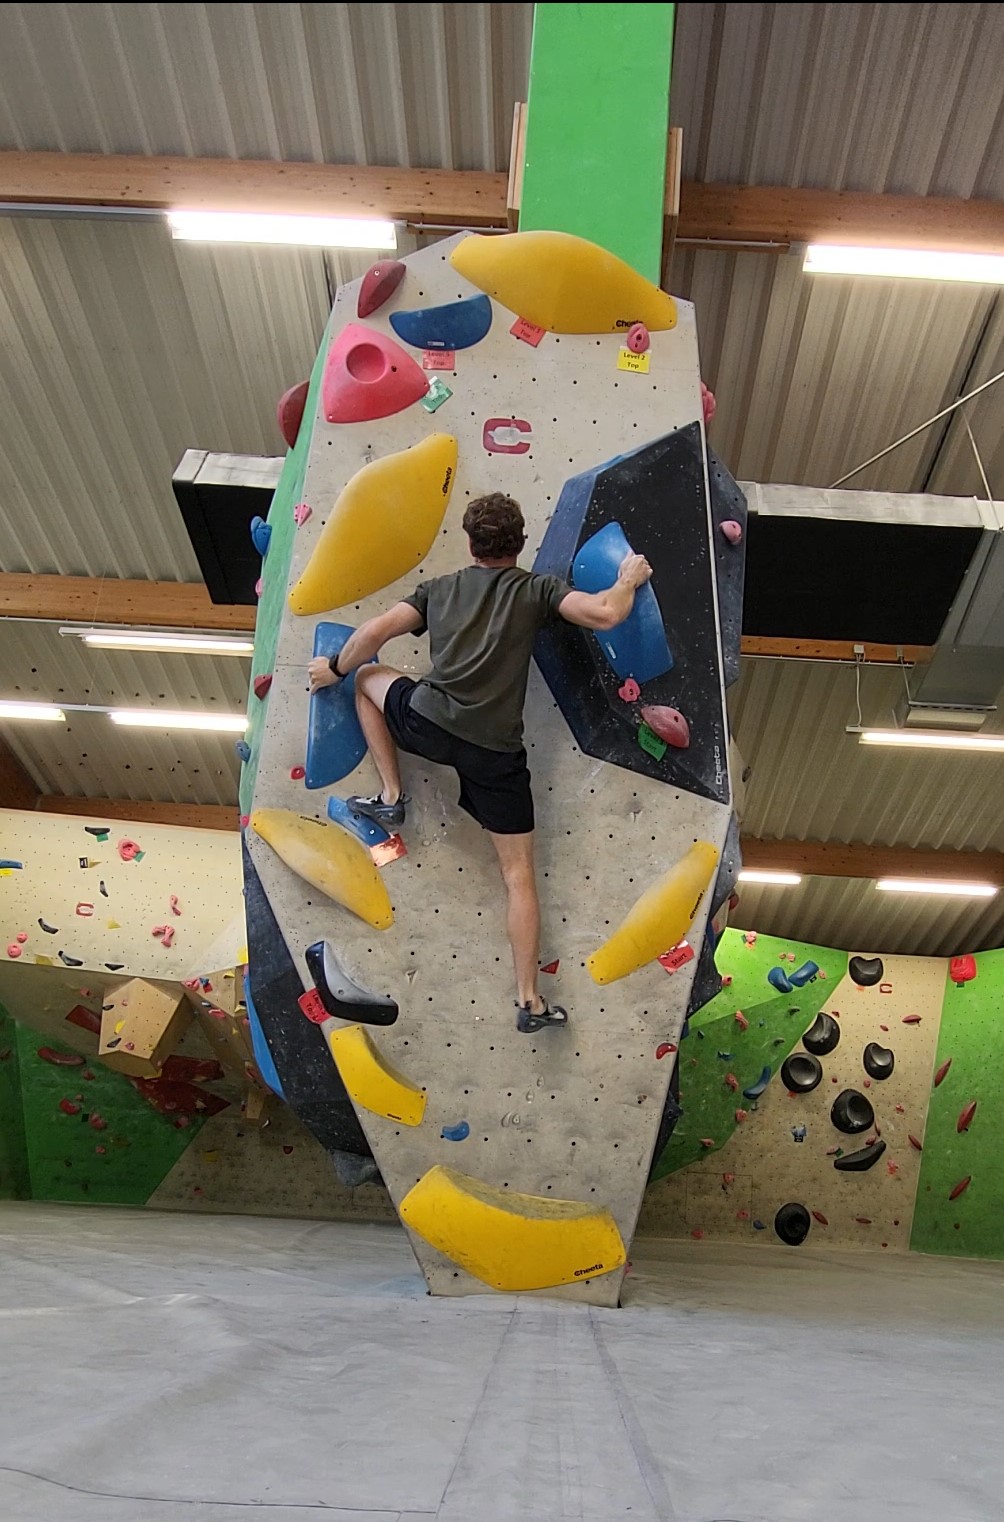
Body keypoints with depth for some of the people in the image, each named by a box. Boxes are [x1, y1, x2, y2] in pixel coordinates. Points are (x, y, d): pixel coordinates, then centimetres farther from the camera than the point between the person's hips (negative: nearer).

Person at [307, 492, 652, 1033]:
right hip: (496, 751, -1)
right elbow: (605, 614, -5)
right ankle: (529, 1000, 10)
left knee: (368, 675, 31)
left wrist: (335, 669, 27)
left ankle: (389, 796, 26)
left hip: (428, 724, 1)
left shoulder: (439, 588, 16)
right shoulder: (537, 588, 8)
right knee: (519, 872, 9)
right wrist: (629, 580, 16)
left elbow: (376, 631, 10)